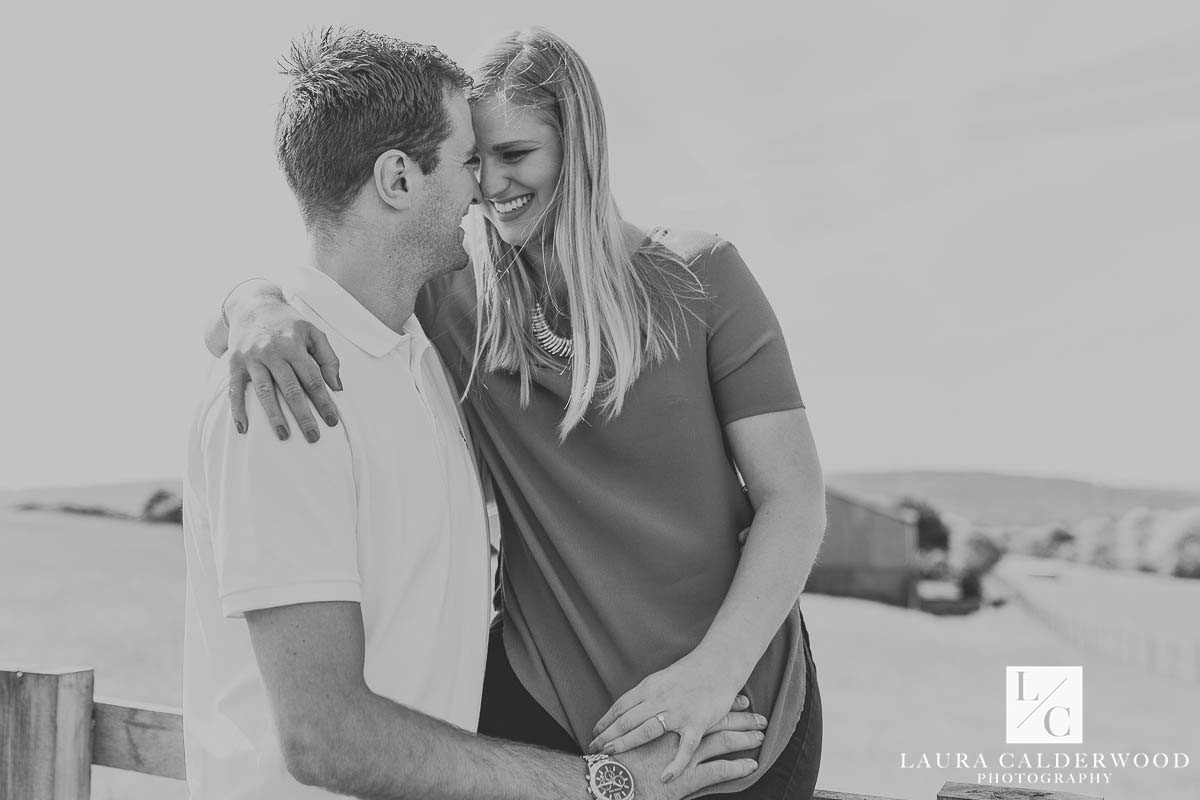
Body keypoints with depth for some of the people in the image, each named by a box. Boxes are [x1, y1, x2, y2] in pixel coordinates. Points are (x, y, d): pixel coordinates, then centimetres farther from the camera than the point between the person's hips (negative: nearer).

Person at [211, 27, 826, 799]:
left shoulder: (698, 279, -6)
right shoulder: (450, 297, -3)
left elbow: (794, 498, -8)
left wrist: (715, 669, -22)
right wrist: (256, 307, -27)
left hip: (745, 700, 0)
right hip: (546, 706, 1)